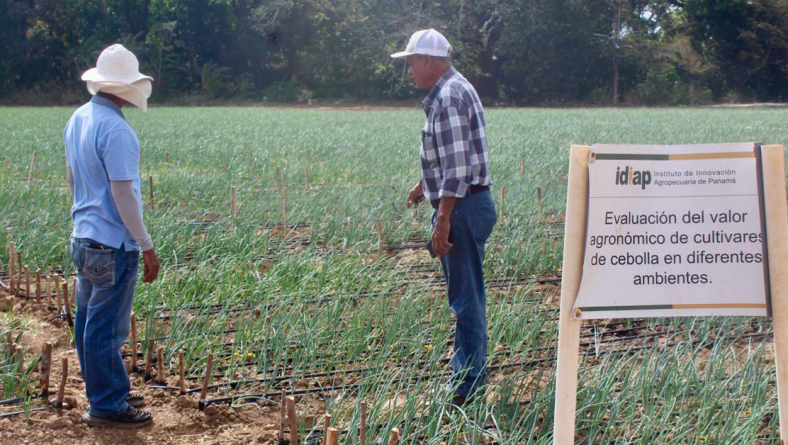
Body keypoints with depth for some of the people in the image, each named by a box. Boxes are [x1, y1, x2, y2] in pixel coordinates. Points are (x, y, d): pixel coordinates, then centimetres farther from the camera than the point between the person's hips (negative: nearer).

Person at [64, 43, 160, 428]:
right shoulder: (116, 129, -20)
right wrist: (147, 246, -16)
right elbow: (123, 194, -22)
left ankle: (106, 392, 30)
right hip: (113, 244, -9)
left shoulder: (78, 119, 8)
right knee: (106, 328, 0)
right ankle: (106, 406, 9)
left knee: (89, 321, 16)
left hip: (83, 236, 9)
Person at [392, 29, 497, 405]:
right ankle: (465, 372, 27)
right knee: (465, 295, 17)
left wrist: (443, 218, -25)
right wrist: (424, 185, 41)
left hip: (463, 206, -11)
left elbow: (456, 162, -24)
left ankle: (468, 386, 0)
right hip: (467, 204, 11)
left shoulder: (449, 96, -17)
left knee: (466, 298, -6)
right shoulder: (452, 91, 17)